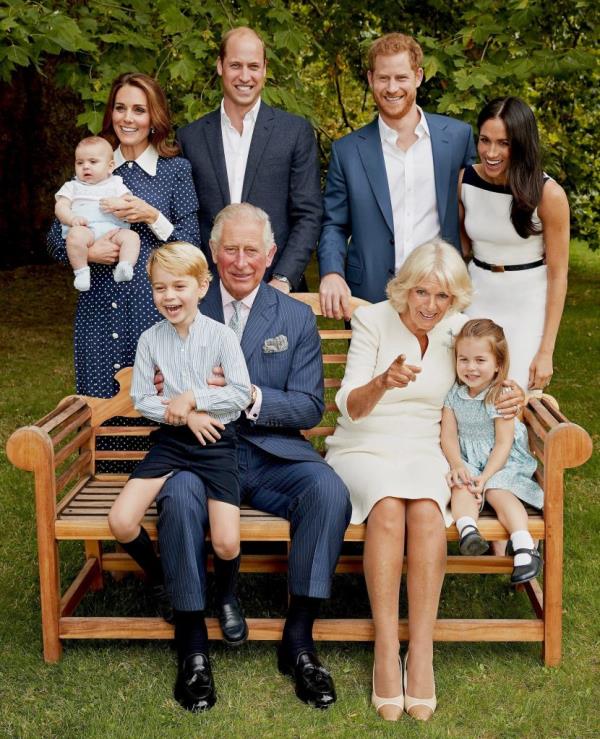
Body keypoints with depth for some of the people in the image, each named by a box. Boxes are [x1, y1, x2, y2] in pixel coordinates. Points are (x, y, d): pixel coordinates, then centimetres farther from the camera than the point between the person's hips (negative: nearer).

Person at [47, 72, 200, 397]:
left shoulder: (176, 169, 2)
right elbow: (55, 241, 9)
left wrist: (152, 217, -14)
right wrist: (87, 251, -10)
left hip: (154, 308, -2)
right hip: (98, 309, 3)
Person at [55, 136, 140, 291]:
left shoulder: (115, 184, 24)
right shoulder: (72, 187, 25)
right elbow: (60, 207, 10)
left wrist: (116, 203, -13)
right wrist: (72, 218, -13)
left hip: (113, 230, 1)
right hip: (85, 230, -1)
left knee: (131, 236, -28)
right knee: (76, 234, -36)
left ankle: (124, 268, -41)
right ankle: (81, 272, -31)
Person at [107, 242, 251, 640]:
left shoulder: (222, 335, -7)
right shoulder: (150, 339, 1)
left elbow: (242, 394, -9)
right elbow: (141, 398, 3)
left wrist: (192, 398, -15)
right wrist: (184, 415, -11)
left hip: (216, 442, -3)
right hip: (171, 440, 3)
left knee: (227, 543, -18)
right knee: (121, 522, -16)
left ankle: (227, 596, 19)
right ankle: (162, 583, 15)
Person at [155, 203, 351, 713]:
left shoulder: (297, 318, 9)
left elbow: (309, 407, 1)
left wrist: (251, 397, -17)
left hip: (272, 454, 1)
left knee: (330, 491, -28)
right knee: (179, 494, -34)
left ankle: (299, 637, -15)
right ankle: (193, 643, -18)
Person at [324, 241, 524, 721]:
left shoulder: (458, 330, 4)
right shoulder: (372, 320, -6)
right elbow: (350, 407, -13)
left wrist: (512, 394, -4)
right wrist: (383, 381, -35)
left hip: (424, 452, 2)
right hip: (362, 450, -2)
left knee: (426, 509, -32)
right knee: (388, 504, -35)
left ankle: (422, 654, -29)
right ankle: (386, 652, -29)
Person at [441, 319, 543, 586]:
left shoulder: (502, 396, -10)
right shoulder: (453, 395, 1)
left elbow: (503, 444, -12)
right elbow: (448, 436, -1)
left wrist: (485, 477, -23)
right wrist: (456, 464, -20)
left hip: (500, 462, -2)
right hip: (466, 460, 3)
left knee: (498, 491, -29)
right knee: (462, 486, -29)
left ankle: (524, 548, -44)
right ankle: (467, 531, -55)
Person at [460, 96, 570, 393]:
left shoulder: (548, 194, -17)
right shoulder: (464, 181, -7)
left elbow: (558, 275, -11)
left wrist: (546, 351, -12)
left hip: (527, 308, -3)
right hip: (477, 301, 3)